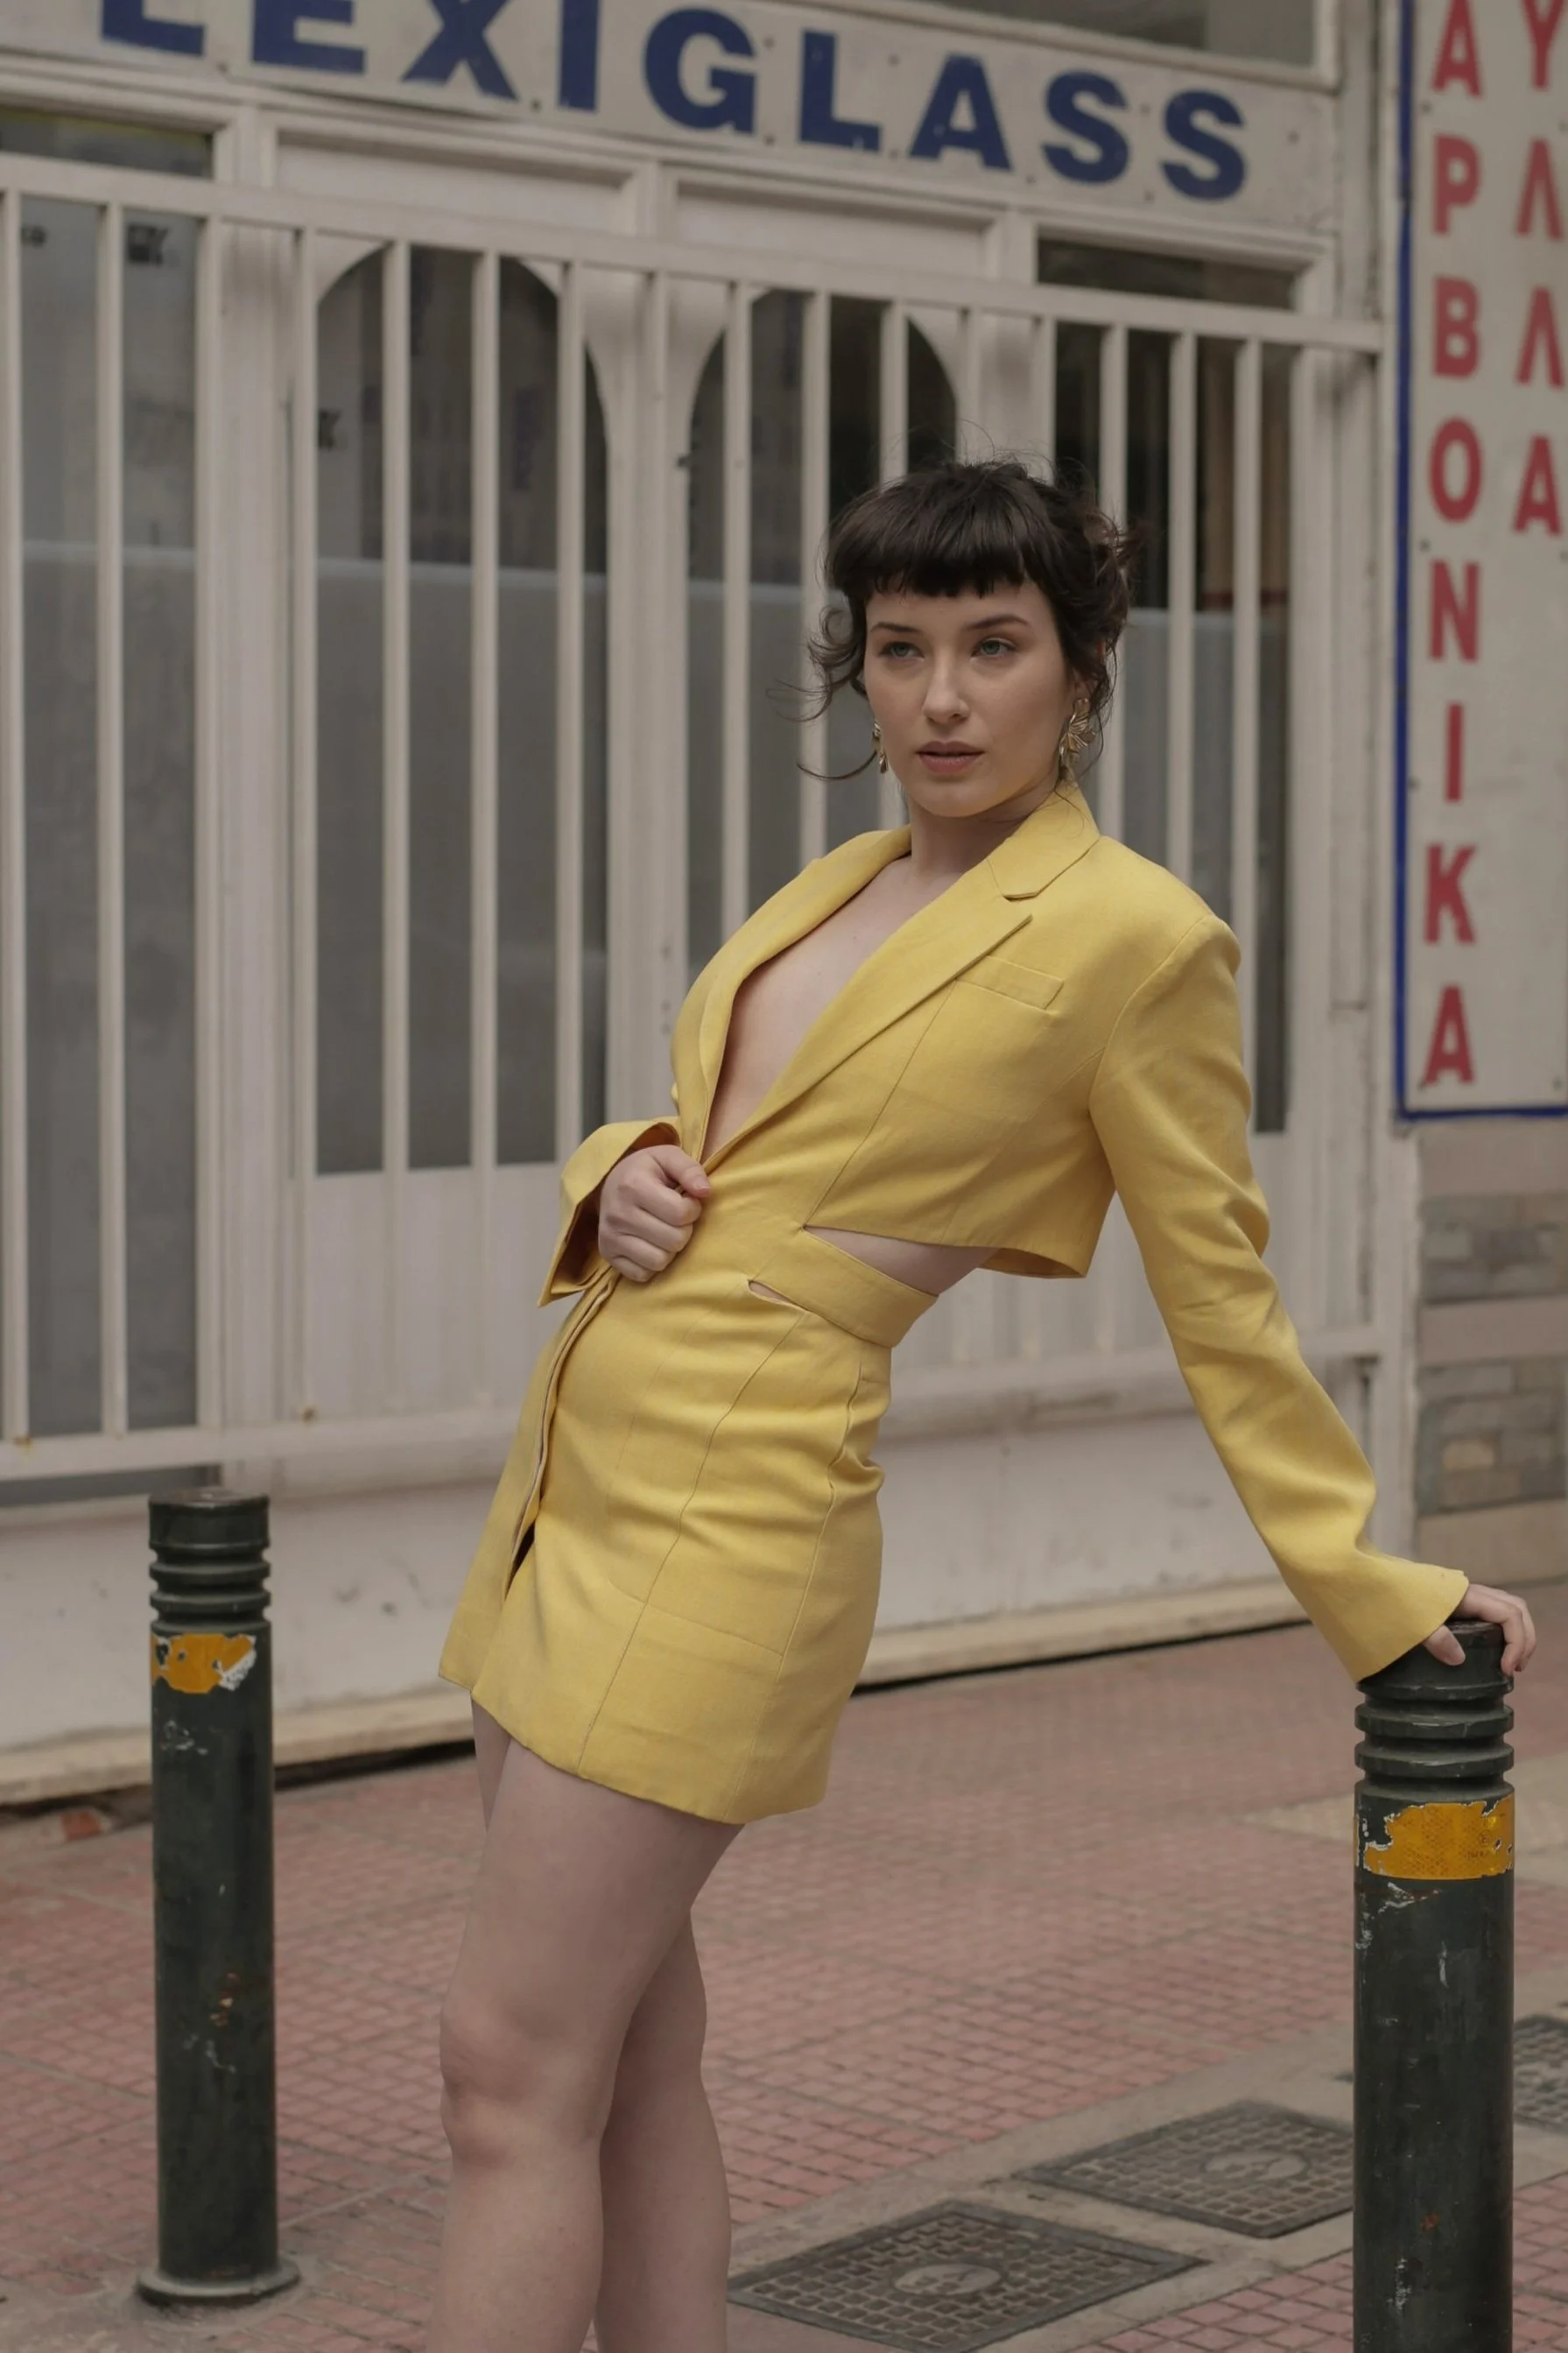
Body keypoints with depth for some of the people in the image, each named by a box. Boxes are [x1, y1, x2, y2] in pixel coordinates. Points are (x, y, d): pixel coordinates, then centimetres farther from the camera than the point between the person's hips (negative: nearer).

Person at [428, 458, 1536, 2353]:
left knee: (511, 2075, -7)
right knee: (629, 2054, 11)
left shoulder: (1132, 937, -8)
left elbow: (1223, 1301, -2)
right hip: (580, 1473, 8)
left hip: (733, 1507, -8)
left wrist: (1379, 1590, 1)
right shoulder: (839, 890, 14)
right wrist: (619, 1183, -1)